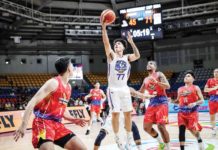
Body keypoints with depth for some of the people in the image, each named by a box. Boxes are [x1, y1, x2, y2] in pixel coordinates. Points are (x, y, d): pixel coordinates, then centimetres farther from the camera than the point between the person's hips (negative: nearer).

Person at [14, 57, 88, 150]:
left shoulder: (68, 87, 14)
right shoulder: (53, 83, -12)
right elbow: (33, 102, -19)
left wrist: (74, 120, 12)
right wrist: (24, 124, -28)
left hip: (57, 124, 8)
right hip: (43, 122, -8)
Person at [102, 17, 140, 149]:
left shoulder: (127, 57, 8)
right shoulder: (111, 55, -1)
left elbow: (137, 56, -11)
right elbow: (106, 42, -15)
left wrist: (132, 42, -20)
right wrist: (104, 27, -27)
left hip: (124, 89, 3)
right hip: (113, 89, -3)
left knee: (128, 113, 6)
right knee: (115, 113, -5)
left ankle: (129, 135, 21)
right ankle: (117, 137, 9)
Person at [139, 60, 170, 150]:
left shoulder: (159, 74, -1)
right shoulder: (145, 80, 17)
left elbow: (168, 86, -14)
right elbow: (140, 93, 25)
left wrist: (156, 82, -26)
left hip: (162, 102, -7)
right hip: (152, 103, 7)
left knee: (161, 126, -18)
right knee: (146, 127, 4)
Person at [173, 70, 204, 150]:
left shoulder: (196, 88, 2)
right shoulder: (180, 89, 14)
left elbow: (202, 100, -3)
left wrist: (195, 103, -21)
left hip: (192, 112, -4)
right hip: (182, 112, 4)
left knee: (194, 130, -8)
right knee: (181, 130, -6)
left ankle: (200, 141, 23)